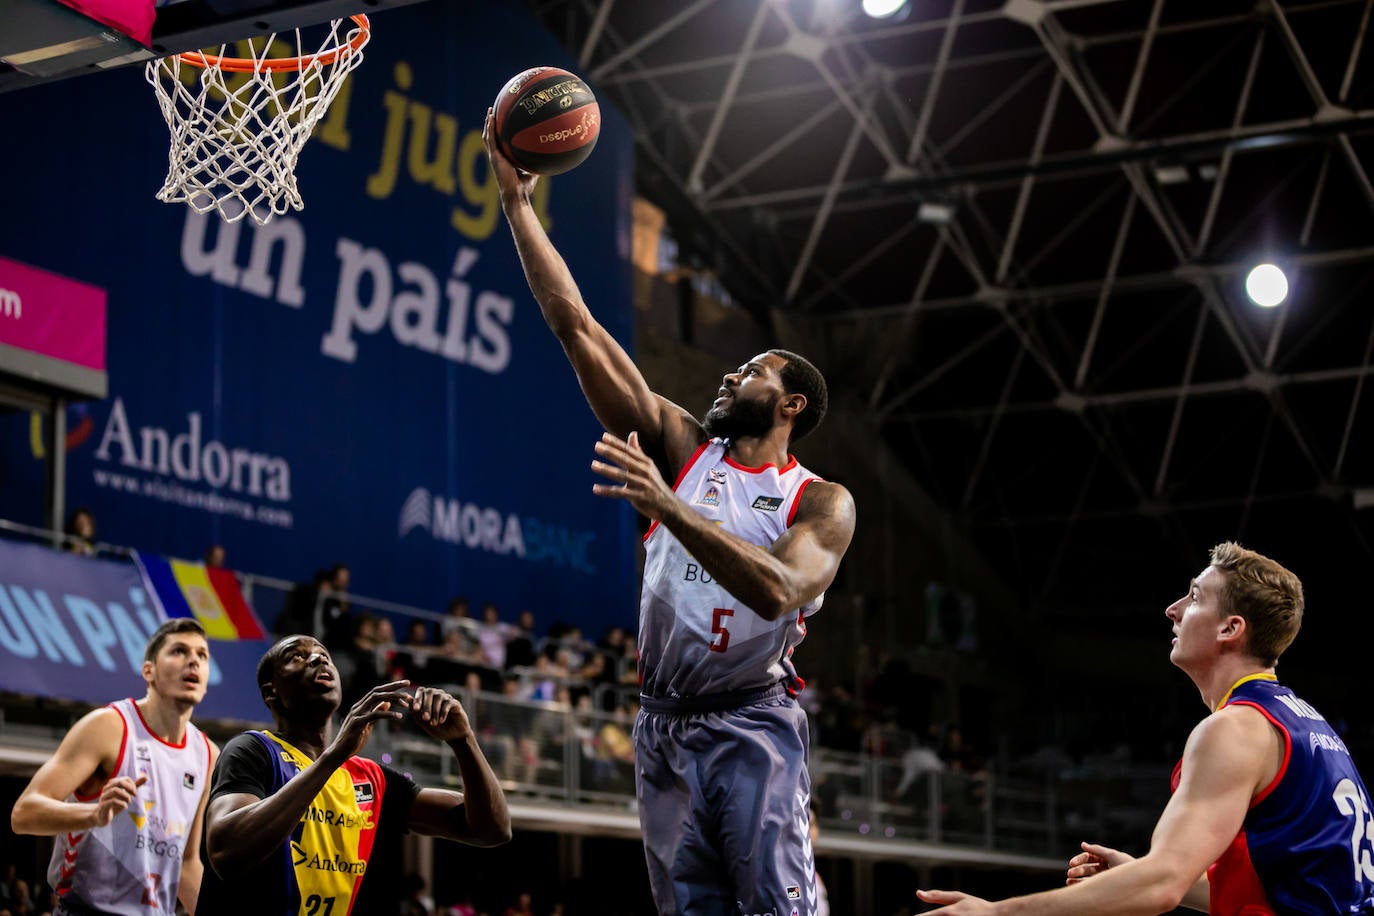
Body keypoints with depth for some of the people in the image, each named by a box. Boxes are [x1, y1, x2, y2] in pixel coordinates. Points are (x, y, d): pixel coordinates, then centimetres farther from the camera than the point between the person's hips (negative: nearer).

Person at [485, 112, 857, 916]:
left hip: (753, 727, -4)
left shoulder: (823, 503, -2)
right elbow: (577, 327, 3)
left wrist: (668, 507, -30)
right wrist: (517, 201, -2)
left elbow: (778, 591, -24)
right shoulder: (681, 447, 8)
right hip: (665, 727, 4)